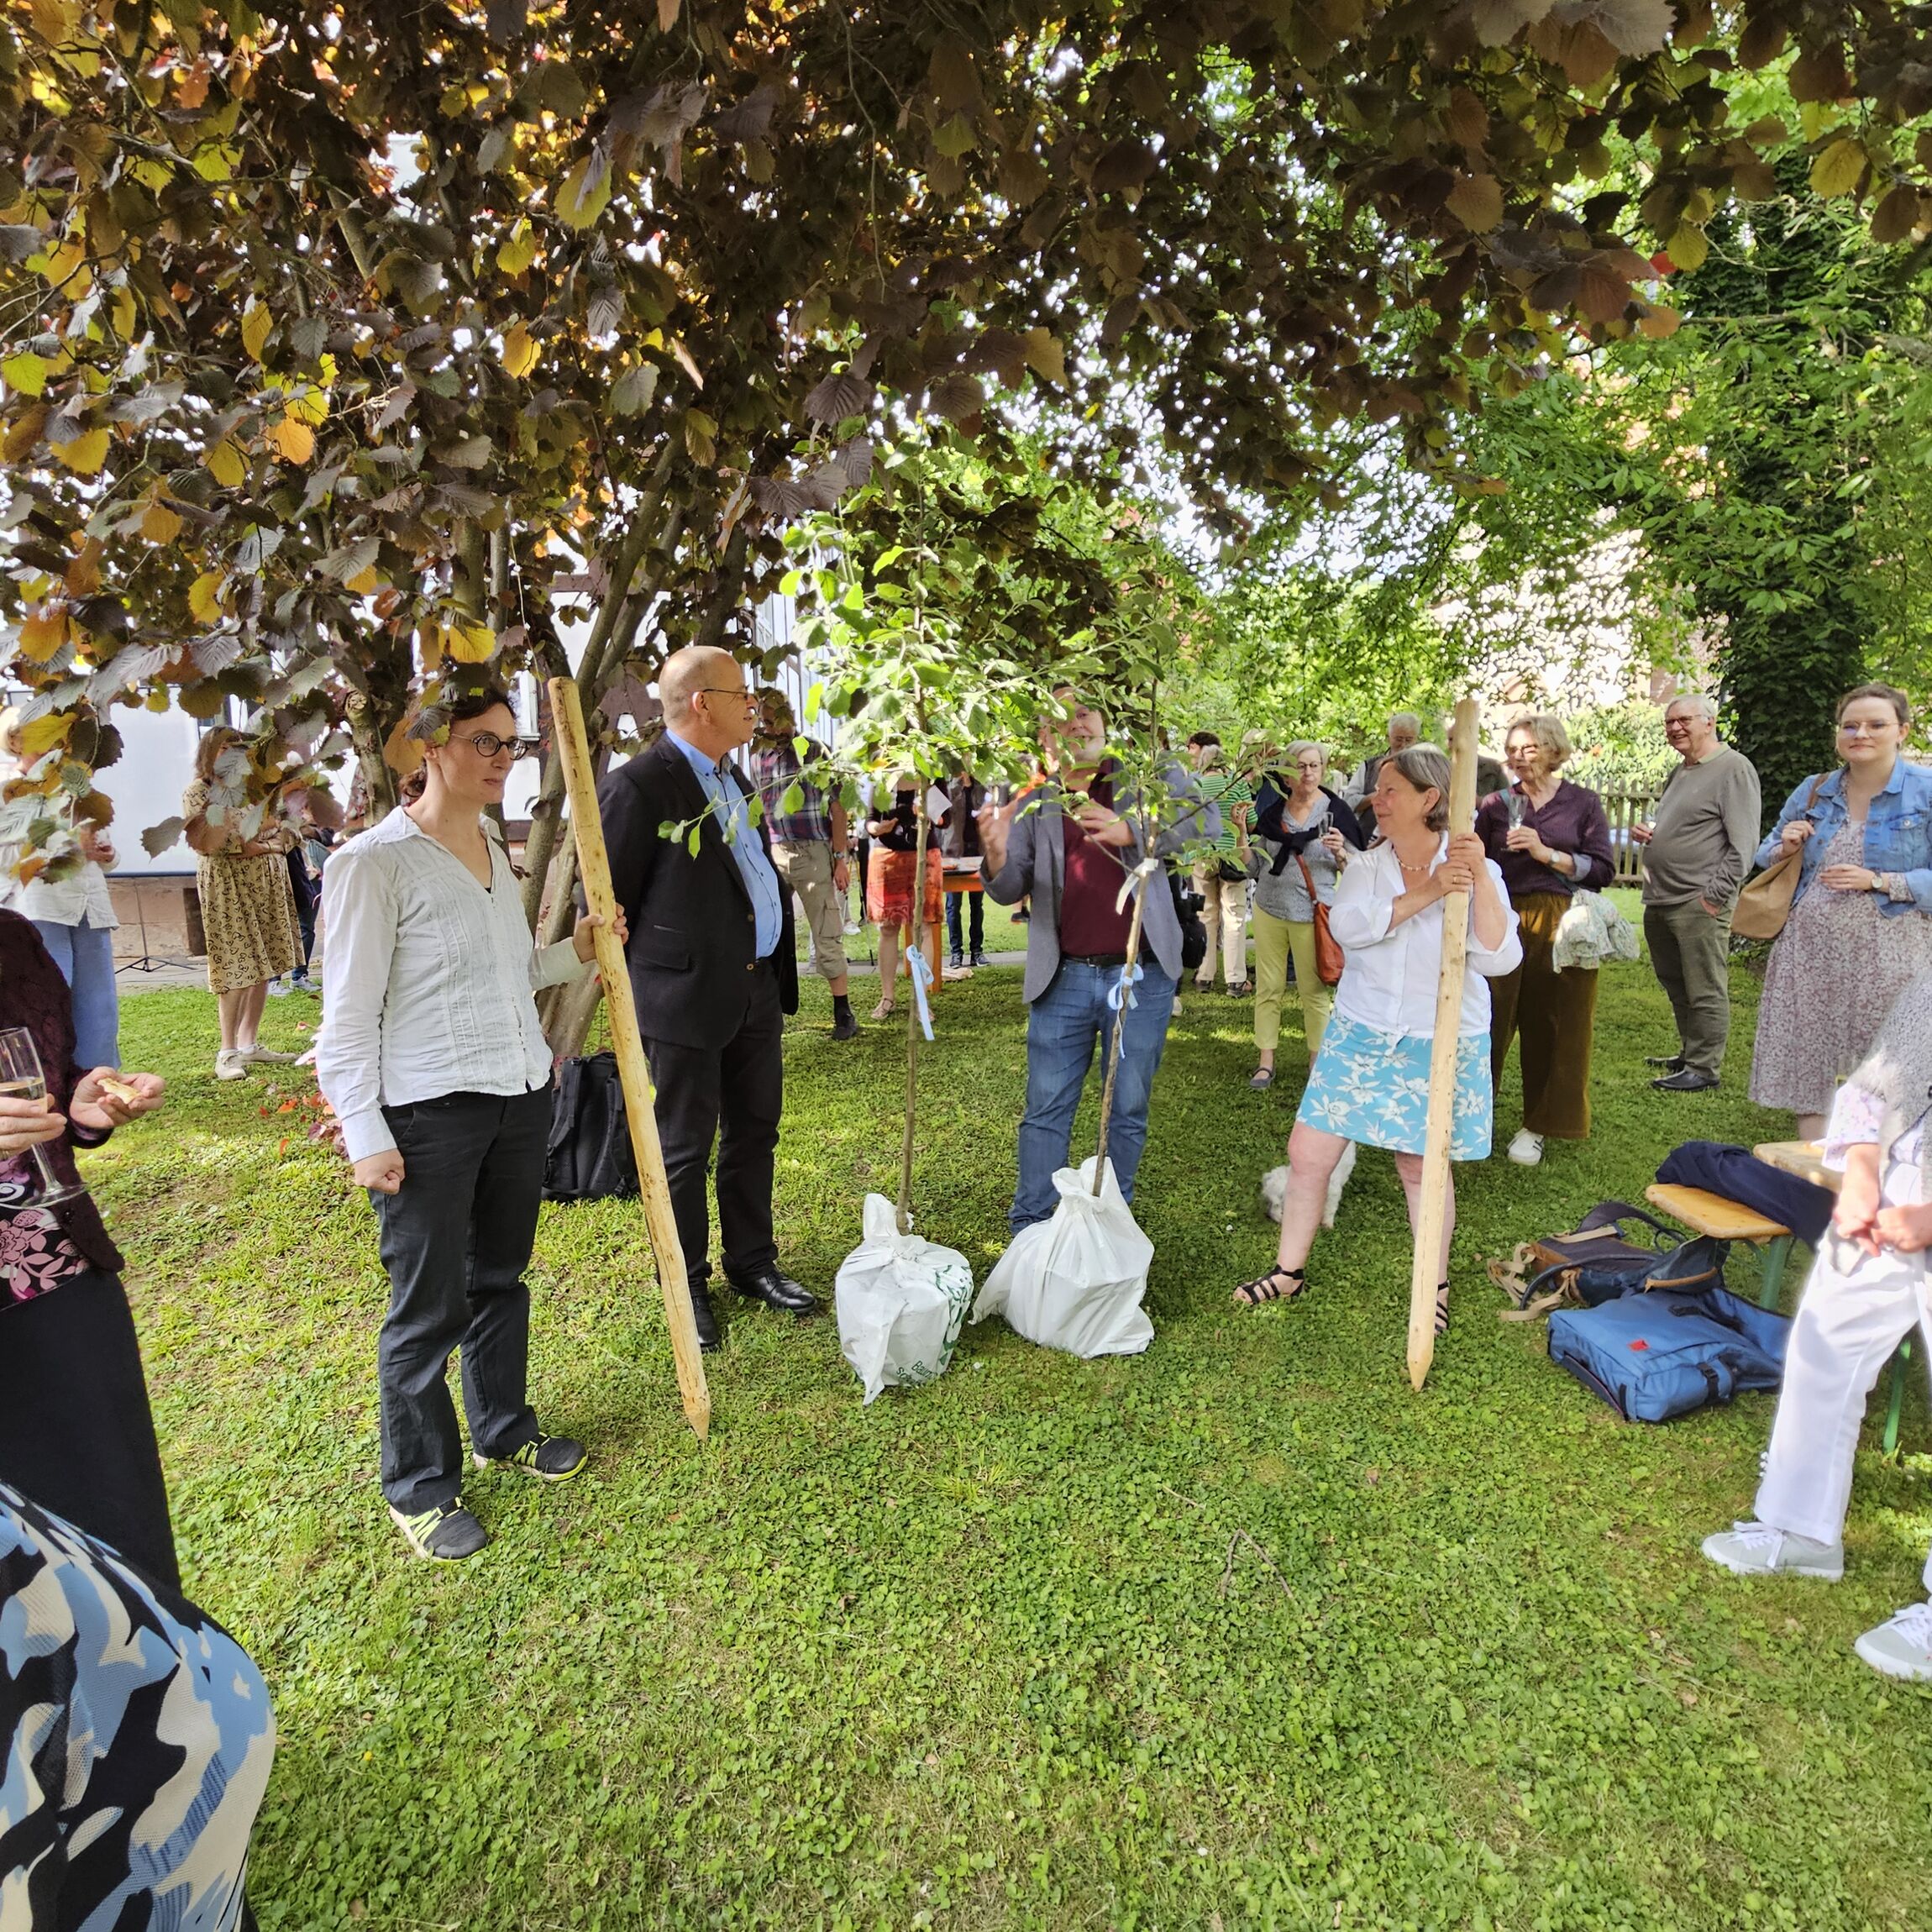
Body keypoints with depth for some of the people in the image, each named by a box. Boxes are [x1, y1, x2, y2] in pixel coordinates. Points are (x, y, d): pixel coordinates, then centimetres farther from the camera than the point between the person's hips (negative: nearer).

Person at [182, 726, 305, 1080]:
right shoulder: (198, 792, -1)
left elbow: (284, 832, 10)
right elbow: (208, 844, -15)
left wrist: (259, 846, -9)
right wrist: (224, 794, -14)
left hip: (268, 883, 5)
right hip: (228, 886, -5)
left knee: (264, 965, 4)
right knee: (237, 968, -10)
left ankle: (249, 1043, 12)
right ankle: (228, 1051, -2)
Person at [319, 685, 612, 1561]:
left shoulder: (494, 849, 9)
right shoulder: (374, 860, -13)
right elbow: (348, 1013, -13)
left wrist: (576, 950, 0)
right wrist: (366, 1136, -14)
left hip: (520, 1094, 7)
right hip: (428, 1115, -7)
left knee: (500, 1276, 21)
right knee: (428, 1308, 6)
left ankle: (503, 1428, 41)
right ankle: (419, 1485, 27)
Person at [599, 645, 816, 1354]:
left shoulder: (732, 779, 13)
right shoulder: (638, 785, -15)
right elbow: (607, 903, -12)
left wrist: (779, 977, 16)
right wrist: (634, 992, -8)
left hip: (757, 990, 8)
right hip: (686, 998, -8)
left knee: (755, 1131, 17)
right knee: (685, 1148, 7)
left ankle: (752, 1262, 34)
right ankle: (686, 1284, 24)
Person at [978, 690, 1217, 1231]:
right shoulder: (1034, 805, 6)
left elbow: (1207, 819, -10)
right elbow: (1010, 890, -1)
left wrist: (1132, 831, -24)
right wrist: (996, 855, -24)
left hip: (1140, 976, -1)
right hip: (1063, 979, 1)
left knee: (1128, 1110, 11)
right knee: (1046, 1111, 6)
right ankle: (1029, 1228, 18)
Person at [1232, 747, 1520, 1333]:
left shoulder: (1476, 872, -6)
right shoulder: (1366, 866, 1)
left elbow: (1499, 959, -19)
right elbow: (1347, 924, -19)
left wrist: (1482, 880, -28)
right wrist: (1424, 894, -29)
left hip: (1440, 1043, -3)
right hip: (1359, 1037, 3)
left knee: (1421, 1167, 9)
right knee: (1307, 1154, 3)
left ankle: (1436, 1284, 31)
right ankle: (1289, 1269, 22)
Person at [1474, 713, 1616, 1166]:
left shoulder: (1583, 803, 5)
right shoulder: (1496, 804, 9)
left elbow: (1603, 869, -3)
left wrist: (1547, 853, -12)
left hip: (1560, 926, -1)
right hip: (1503, 922, 1)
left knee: (1551, 1025, 4)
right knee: (1488, 1020, -1)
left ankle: (1537, 1126, 18)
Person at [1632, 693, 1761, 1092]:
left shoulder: (1733, 768, -7)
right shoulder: (1680, 771, 19)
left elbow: (1744, 843, -13)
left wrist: (1714, 895, -17)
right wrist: (1648, 834, 11)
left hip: (1699, 903, -9)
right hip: (1659, 901, 9)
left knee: (1705, 992, -2)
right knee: (1676, 988, 16)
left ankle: (1704, 1068, 4)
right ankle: (1689, 1054, 28)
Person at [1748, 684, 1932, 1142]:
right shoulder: (1813, 792, 8)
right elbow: (1766, 857, 16)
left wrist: (1877, 881, -18)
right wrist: (1785, 848, -5)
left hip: (1888, 953, -4)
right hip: (1812, 950, 4)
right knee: (1807, 1062, 9)